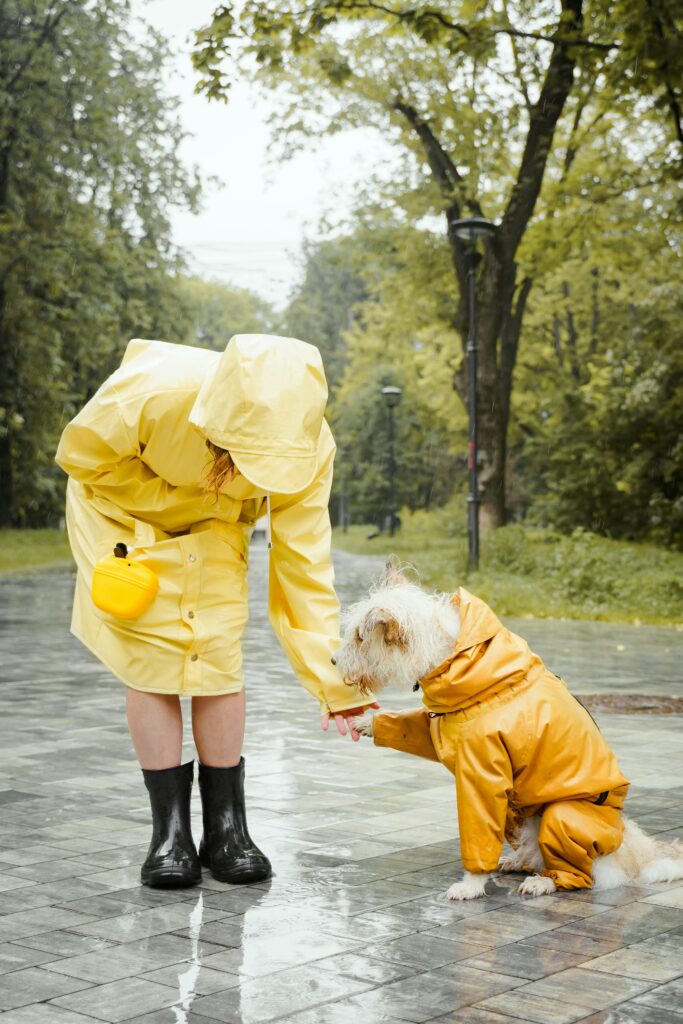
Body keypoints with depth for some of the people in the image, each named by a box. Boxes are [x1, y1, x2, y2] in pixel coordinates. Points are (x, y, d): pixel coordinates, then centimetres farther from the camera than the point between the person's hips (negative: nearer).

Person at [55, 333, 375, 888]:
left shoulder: (309, 442, -31)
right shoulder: (151, 389, -40)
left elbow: (304, 558, -25)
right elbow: (81, 454, -21)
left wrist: (331, 677, -27)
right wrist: (169, 499, -24)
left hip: (213, 527, 2)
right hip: (125, 508, -2)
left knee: (220, 658, -8)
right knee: (151, 660, -9)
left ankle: (227, 828, 4)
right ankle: (170, 831, 1)